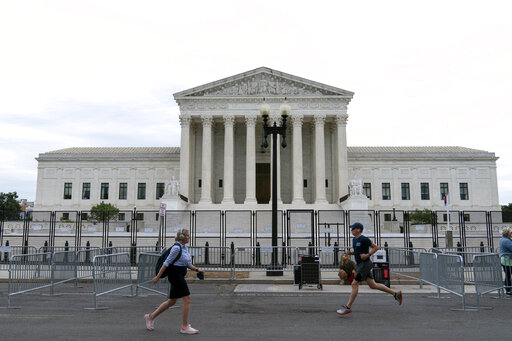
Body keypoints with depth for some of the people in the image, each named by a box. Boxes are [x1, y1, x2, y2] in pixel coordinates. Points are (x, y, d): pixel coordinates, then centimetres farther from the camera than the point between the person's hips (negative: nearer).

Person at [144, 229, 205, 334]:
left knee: (172, 301, 15)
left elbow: (188, 264, 17)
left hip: (180, 276, 10)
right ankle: (185, 327, 2)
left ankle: (151, 316, 29)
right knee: (187, 299, -8)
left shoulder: (185, 248, 11)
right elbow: (166, 263, -16)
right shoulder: (176, 248, -17)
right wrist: (157, 277, -15)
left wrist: (197, 269, 3)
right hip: (175, 275, -10)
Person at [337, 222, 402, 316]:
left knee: (354, 284, -9)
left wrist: (368, 255, -19)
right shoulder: (354, 239, 12)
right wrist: (350, 252, 4)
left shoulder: (364, 239, -14)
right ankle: (396, 294, 21)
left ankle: (348, 307, -3)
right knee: (373, 285, 11)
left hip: (365, 264, -9)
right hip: (359, 265, 9)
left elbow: (376, 247, -9)